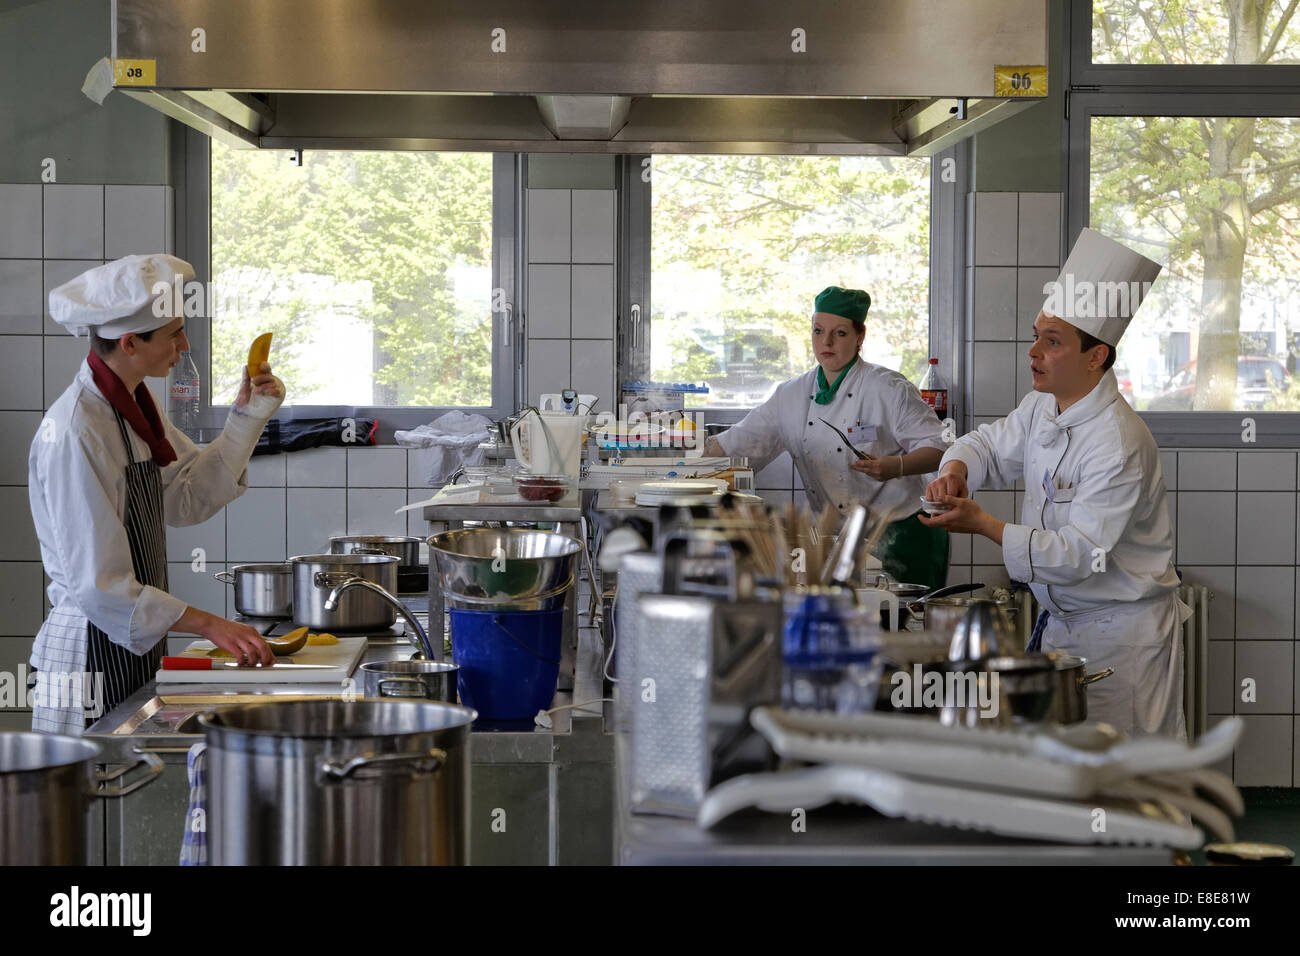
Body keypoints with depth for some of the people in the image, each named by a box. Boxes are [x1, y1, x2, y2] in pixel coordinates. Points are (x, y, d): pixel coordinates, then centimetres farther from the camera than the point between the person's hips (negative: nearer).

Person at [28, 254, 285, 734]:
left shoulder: (132, 407, 7)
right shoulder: (72, 434, -22)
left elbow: (189, 499, 12)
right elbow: (97, 586, -24)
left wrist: (248, 416, 4)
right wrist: (207, 624, -23)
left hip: (136, 649, 9)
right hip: (91, 654, -9)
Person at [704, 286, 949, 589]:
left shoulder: (888, 389, -7)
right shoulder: (793, 396, 8)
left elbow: (937, 448, -7)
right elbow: (739, 442, 12)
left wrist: (894, 467, -25)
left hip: (899, 535, -4)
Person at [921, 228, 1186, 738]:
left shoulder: (1119, 443, -25)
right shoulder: (1043, 407, 3)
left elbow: (1077, 554, -27)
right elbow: (990, 444, 17)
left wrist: (983, 524, -32)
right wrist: (955, 470, -8)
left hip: (1122, 635, -8)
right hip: (1059, 622, 8)